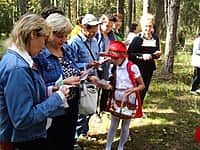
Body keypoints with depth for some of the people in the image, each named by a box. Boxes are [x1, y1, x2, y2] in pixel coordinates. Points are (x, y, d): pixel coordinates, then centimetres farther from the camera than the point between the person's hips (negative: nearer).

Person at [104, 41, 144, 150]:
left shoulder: (132, 67, -17)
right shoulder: (113, 68, -2)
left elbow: (142, 85, -10)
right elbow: (113, 85, 4)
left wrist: (132, 90, -27)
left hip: (129, 100, -3)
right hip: (116, 99, 3)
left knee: (125, 126, 11)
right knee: (113, 125, 11)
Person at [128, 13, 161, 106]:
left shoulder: (155, 39, 6)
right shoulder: (137, 39, -11)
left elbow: (156, 55, 17)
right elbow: (129, 54, -16)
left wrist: (157, 54, -5)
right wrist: (142, 56, -25)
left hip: (149, 69, 5)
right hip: (138, 68, -5)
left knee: (144, 90, 13)